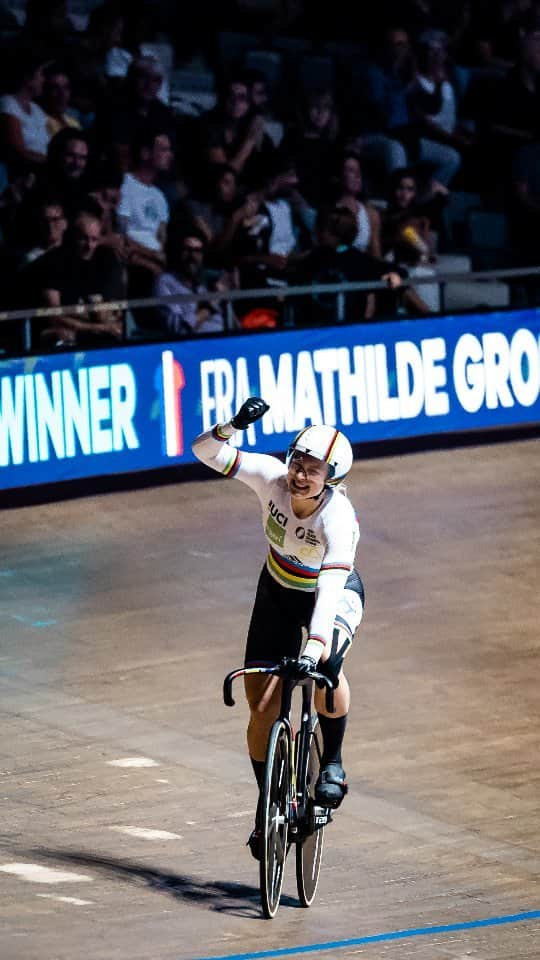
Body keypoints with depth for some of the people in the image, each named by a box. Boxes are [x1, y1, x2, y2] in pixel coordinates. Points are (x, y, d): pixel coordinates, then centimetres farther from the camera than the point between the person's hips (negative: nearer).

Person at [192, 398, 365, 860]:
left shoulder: (338, 518, -36)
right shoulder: (273, 478, -25)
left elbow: (331, 586, -49)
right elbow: (206, 451, -26)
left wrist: (316, 644, -62)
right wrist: (231, 426, -47)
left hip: (335, 595, -4)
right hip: (279, 593, 4)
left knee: (325, 666, -35)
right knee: (263, 705, -3)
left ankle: (333, 763, -11)